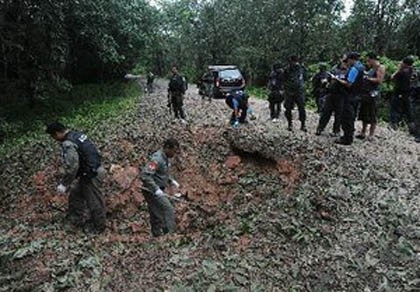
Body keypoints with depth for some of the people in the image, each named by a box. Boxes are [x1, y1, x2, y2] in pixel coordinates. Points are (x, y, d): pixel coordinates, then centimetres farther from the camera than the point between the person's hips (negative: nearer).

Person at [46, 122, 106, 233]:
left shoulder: (68, 144, -21)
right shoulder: (77, 134, 8)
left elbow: (72, 167, -25)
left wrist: (64, 184, -13)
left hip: (91, 175, -10)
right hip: (94, 170, 10)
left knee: (94, 201, 8)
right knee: (76, 193, 24)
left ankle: (98, 227, 26)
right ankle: (76, 219, 39)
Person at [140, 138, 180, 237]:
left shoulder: (165, 158, 9)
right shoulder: (157, 159, -21)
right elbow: (145, 175, -29)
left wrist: (172, 181, 12)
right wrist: (156, 190, -32)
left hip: (157, 192, 9)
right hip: (152, 192, -9)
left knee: (156, 217, 12)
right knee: (169, 211, -13)